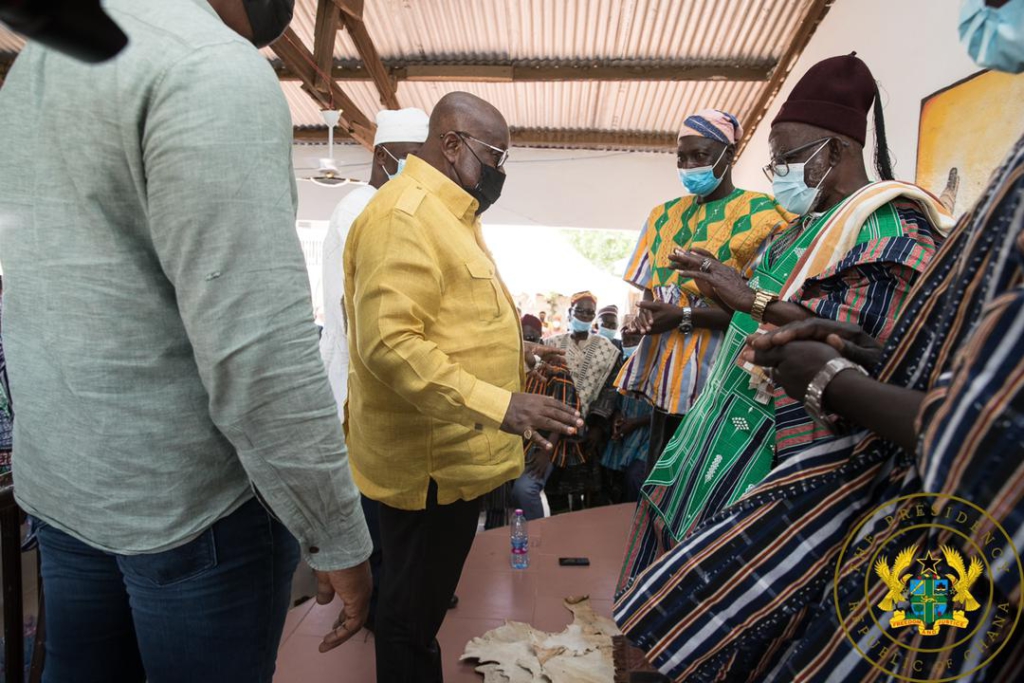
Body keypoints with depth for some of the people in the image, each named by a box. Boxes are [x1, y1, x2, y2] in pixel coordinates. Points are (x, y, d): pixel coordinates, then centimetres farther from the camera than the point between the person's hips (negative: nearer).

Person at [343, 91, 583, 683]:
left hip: (455, 454, 10)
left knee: (424, 599, 25)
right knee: (412, 613, 11)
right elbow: (389, 344, -27)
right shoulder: (404, 215, -18)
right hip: (431, 462, -10)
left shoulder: (450, 213, 16)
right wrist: (498, 405, -30)